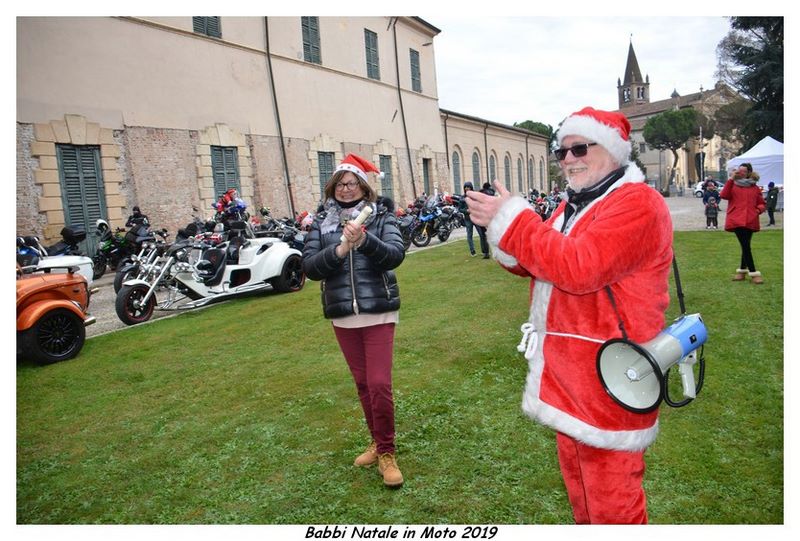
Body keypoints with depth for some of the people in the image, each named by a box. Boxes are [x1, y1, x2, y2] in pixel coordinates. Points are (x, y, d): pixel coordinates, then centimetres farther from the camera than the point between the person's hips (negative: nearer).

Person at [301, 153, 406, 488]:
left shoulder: (381, 215, 0)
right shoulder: (321, 221, 5)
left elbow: (395, 255, -14)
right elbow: (310, 266, -4)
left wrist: (364, 240, -31)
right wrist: (339, 249, -20)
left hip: (378, 311, -3)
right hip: (342, 314, 3)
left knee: (379, 384, -7)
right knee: (362, 383, 13)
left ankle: (386, 451, 13)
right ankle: (378, 441, 33)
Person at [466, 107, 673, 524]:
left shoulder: (636, 202, -16)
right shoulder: (573, 206, 15)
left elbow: (578, 268, -30)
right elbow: (538, 264, 14)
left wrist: (510, 219, -24)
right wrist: (497, 224, -5)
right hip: (566, 373, 9)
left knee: (611, 502, 5)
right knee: (579, 485, 25)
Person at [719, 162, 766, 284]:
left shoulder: (755, 187, 14)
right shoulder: (733, 185, 9)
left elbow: (762, 203, 19)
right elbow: (723, 195, -11)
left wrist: (758, 209, -4)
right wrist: (731, 179, -12)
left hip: (750, 221, 2)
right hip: (736, 220, -2)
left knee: (745, 246, 7)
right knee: (745, 246, -8)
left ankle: (742, 270, 20)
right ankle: (753, 273, -6)